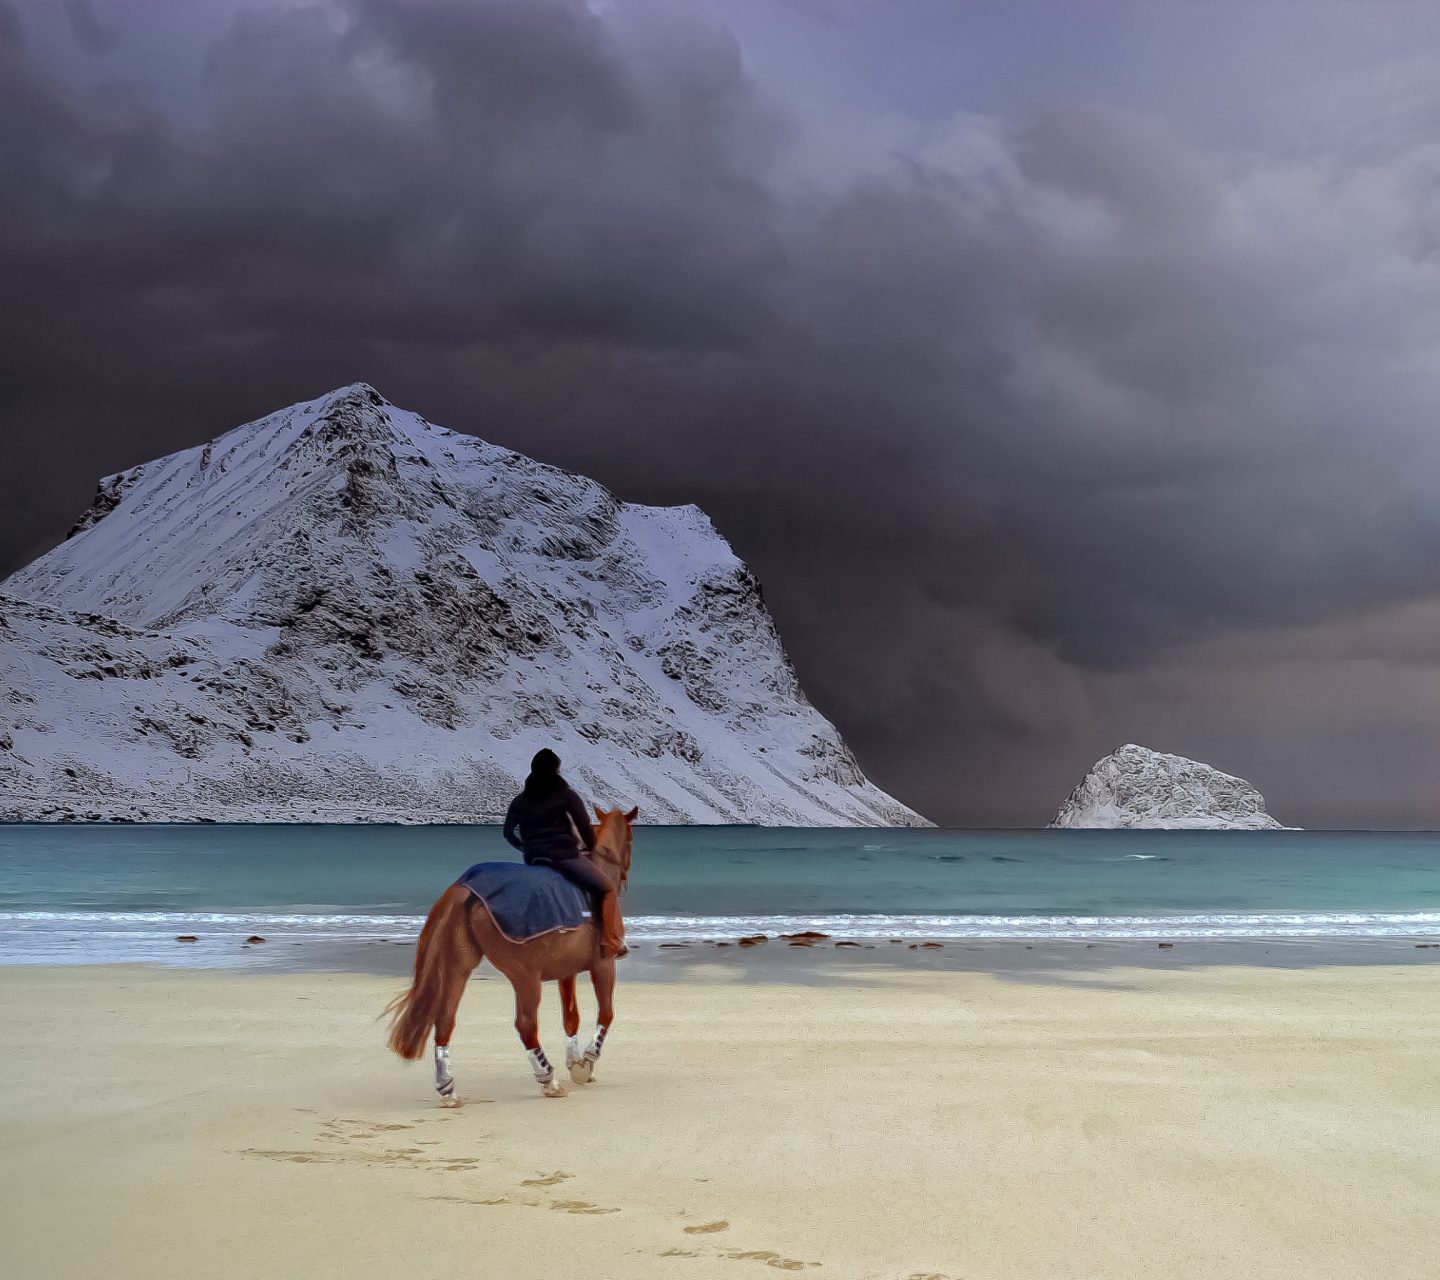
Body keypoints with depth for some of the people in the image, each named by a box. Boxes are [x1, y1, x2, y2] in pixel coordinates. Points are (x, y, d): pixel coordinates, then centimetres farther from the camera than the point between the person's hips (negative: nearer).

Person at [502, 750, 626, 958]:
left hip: (533, 860, 6)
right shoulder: (567, 796, -2)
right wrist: (590, 848, 17)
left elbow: (509, 833, 17)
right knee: (606, 890, 4)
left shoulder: (520, 800, 11)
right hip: (565, 855, -6)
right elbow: (585, 828, -1)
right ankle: (611, 944, -4)